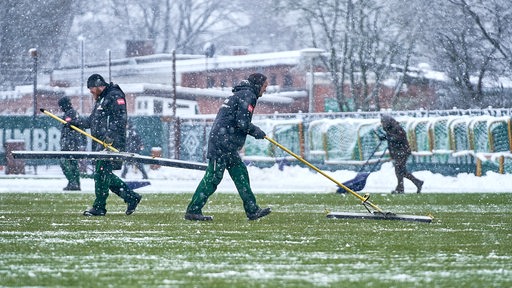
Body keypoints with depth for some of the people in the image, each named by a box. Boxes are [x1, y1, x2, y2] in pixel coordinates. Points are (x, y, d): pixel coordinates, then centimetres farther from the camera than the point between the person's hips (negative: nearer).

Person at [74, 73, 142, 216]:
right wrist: (76, 123, 20)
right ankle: (131, 197, 14)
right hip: (100, 143, 10)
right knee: (105, 174, 7)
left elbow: (120, 118, -19)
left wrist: (110, 134, -27)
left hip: (111, 142, -10)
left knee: (102, 173, -11)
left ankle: (99, 207, -7)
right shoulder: (101, 99, 25)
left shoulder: (115, 96, -7)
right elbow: (92, 120, 30)